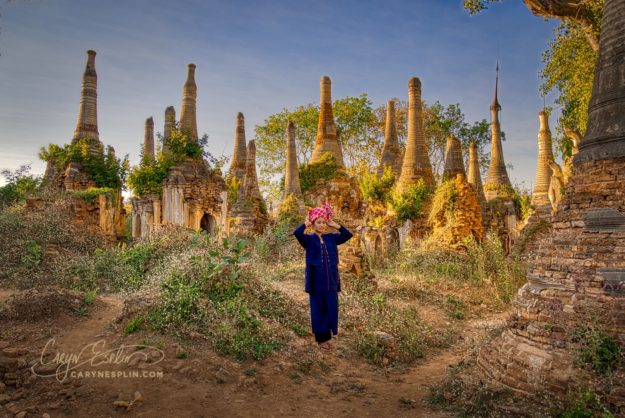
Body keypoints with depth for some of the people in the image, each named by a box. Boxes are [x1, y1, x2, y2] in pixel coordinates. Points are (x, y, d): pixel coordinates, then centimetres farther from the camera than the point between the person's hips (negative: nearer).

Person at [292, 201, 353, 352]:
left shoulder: (331, 238, 8)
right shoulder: (309, 239, -3)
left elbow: (348, 235, 2)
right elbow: (296, 233, -22)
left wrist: (334, 225, 1)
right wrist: (306, 223, -7)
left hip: (331, 281, 4)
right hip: (316, 281, -3)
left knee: (331, 309, 8)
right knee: (318, 310, 6)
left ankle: (327, 337, 23)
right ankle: (321, 339, 19)